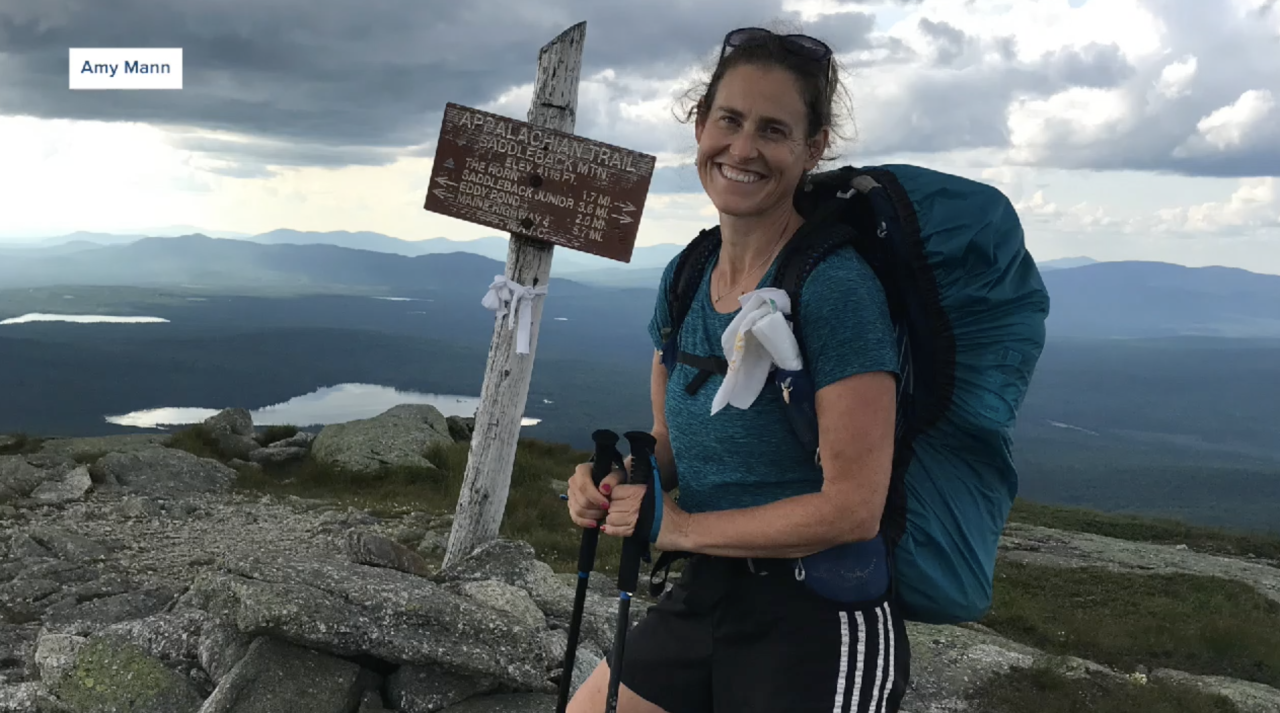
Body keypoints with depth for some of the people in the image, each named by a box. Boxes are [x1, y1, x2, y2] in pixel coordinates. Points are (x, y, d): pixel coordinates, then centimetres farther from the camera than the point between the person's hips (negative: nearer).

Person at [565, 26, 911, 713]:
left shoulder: (838, 286, -19)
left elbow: (852, 507, -21)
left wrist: (684, 527, -13)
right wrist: (612, 482, -6)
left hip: (819, 626, -6)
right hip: (703, 597, 7)